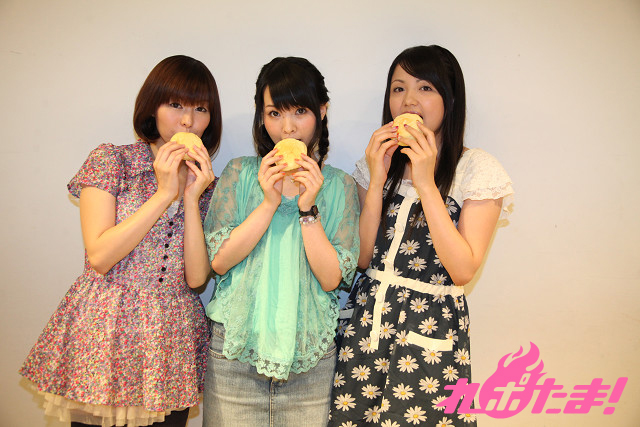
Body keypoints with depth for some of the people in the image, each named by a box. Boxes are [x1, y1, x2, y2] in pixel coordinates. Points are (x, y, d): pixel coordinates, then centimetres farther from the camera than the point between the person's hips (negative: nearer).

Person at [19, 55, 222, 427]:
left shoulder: (208, 183, 5)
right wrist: (165, 193, -15)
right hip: (105, 334, -2)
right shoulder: (111, 160, -4)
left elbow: (197, 277, -6)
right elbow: (100, 256, -13)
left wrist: (192, 197, -14)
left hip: (173, 342, 3)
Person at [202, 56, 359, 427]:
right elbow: (219, 261, -7)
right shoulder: (240, 174, 2)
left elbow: (331, 278, -7)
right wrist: (269, 202, -14)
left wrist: (308, 208, -16)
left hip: (310, 354, 0)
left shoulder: (340, 186, 0)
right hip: (236, 348, 0)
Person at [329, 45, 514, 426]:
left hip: (432, 328, -3)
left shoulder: (477, 169, -5)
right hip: (366, 319, 4)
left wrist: (426, 183, -17)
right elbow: (361, 258, -1)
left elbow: (463, 269, -15)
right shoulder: (377, 162, 6)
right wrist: (377, 181, -11)